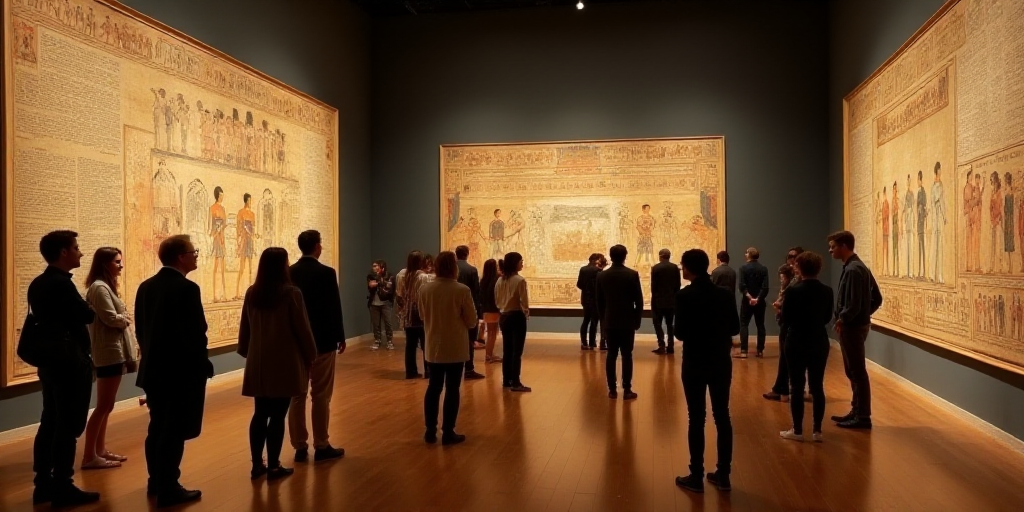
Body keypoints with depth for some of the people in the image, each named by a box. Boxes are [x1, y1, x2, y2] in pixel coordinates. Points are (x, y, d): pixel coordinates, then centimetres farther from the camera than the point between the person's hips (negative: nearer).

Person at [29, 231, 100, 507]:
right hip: (70, 362, -10)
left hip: (50, 360, 10)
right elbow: (88, 315, -15)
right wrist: (86, 306, 5)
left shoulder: (38, 284, 11)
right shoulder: (61, 284, -19)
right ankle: (62, 488, 4)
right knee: (68, 426, -2)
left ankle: (43, 484, 21)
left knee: (50, 423, 14)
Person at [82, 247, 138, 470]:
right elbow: (111, 318, -20)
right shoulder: (99, 287, -15)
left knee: (106, 406, 14)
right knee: (104, 406, -5)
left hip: (114, 351, 10)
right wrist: (127, 319, -3)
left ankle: (100, 451, 21)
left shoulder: (107, 286, 16)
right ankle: (89, 456, 0)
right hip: (109, 353, -10)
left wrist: (124, 319, -3)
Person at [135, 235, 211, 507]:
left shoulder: (146, 287, 6)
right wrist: (203, 364, -6)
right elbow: (196, 333, -20)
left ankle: (156, 482, 31)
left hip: (154, 369, 8)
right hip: (182, 371, -8)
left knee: (158, 428, 18)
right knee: (175, 432, 1)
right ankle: (168, 490, 8)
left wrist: (152, 357, 19)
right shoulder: (187, 289, -19)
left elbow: (140, 329, 11)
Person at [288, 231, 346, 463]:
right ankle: (321, 446, 8)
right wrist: (340, 337, 1)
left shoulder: (289, 273, 1)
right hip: (322, 341, -4)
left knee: (296, 395, 9)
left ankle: (299, 447, 15)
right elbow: (334, 308, -11)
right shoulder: (326, 273, -12)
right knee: (321, 396, 2)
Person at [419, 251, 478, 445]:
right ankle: (448, 433, 10)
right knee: (452, 389, 5)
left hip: (433, 347, 4)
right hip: (455, 348, -4)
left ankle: (430, 431, 19)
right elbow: (472, 321, -7)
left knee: (434, 387, 14)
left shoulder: (424, 289, -5)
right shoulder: (462, 290, -15)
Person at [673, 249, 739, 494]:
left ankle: (696, 477, 10)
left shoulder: (684, 295, -13)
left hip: (695, 363, -4)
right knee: (722, 417, 11)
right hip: (721, 362, 4)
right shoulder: (726, 294, 0)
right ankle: (723, 475, 18)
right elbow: (735, 328, 4)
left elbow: (680, 333, -14)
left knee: (696, 418, 3)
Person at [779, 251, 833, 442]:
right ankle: (817, 430, 13)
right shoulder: (827, 291, -1)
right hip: (819, 342, 4)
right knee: (817, 386, 9)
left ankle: (797, 430, 9)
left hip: (797, 342, -4)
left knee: (797, 386, 4)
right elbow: (827, 318, 10)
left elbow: (785, 318, -10)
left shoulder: (793, 289, -14)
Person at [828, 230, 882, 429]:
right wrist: (864, 315, 14)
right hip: (857, 325, 10)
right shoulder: (860, 267, 13)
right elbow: (876, 298, 17)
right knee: (853, 372, 17)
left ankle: (863, 417, 7)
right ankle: (857, 411, 26)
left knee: (857, 372, -2)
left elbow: (854, 304, -24)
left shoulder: (852, 270, -19)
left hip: (852, 327, -10)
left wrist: (841, 320, -10)